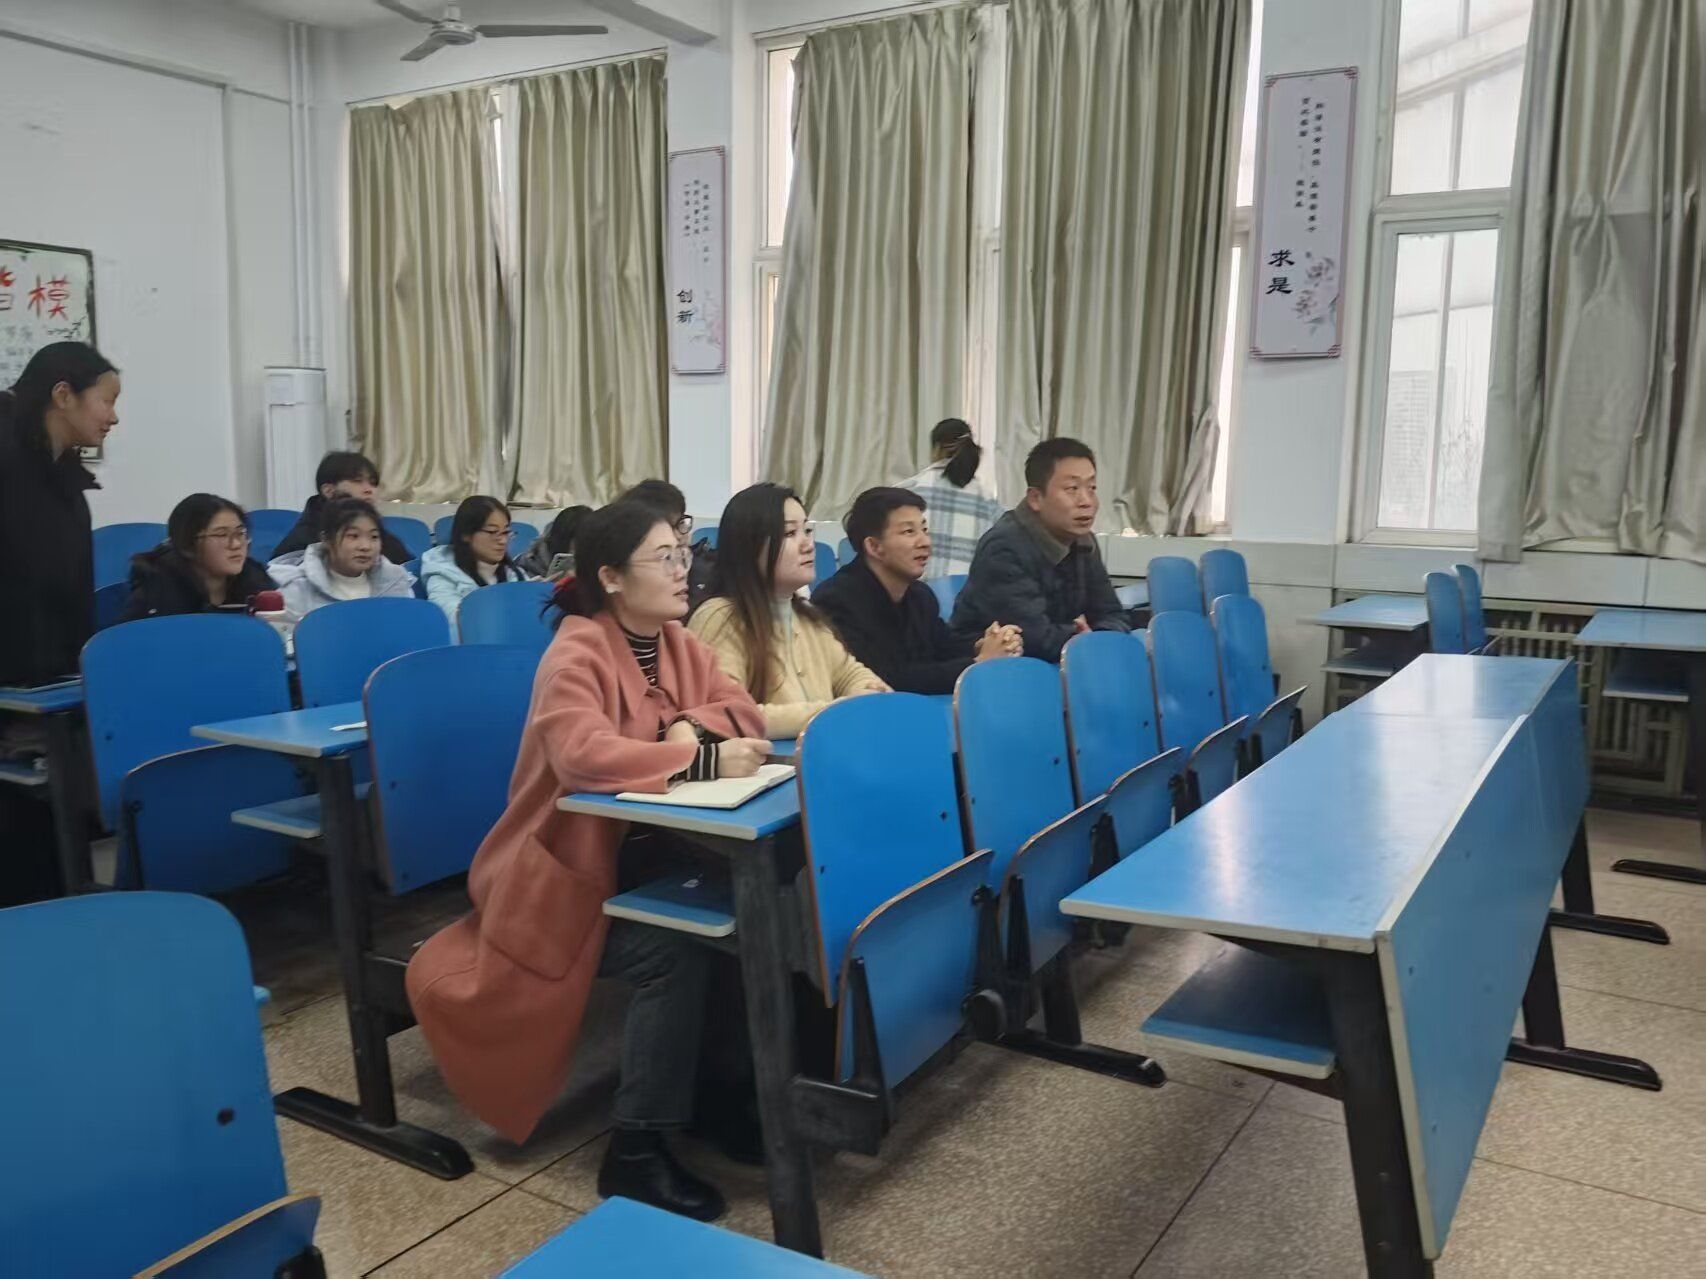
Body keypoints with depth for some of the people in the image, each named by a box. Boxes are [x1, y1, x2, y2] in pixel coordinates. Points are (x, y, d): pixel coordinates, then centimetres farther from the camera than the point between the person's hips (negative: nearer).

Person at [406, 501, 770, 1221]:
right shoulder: (578, 652, -19)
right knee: (677, 953, -27)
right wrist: (702, 760, -40)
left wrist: (690, 726, -20)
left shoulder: (676, 642, 6)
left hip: (642, 851, 7)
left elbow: (742, 711, 0)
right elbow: (583, 753, -36)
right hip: (565, 870, -7)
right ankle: (635, 1152, -13)